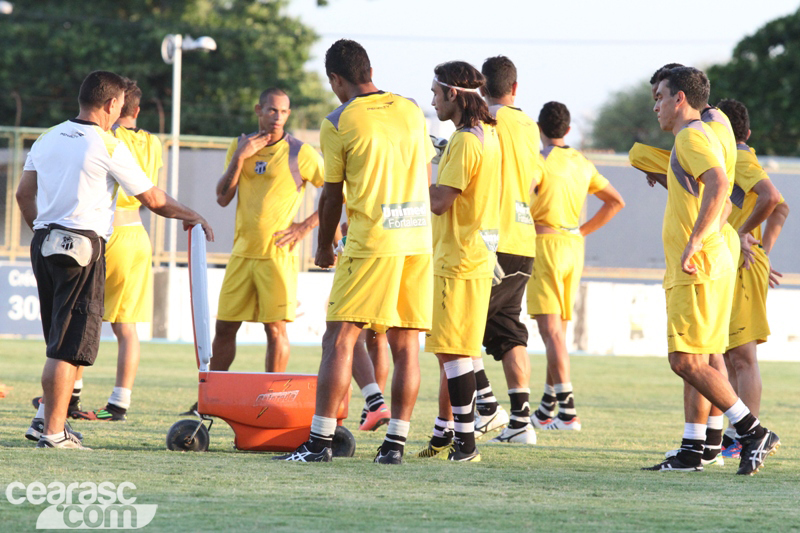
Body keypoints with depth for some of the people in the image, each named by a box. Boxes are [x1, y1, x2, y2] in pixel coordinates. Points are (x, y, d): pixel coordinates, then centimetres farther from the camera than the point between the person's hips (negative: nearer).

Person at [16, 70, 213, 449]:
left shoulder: (48, 139, 11)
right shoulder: (108, 146, -7)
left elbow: (24, 194, 17)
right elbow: (153, 200, -2)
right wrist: (189, 216, 14)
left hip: (45, 241, 7)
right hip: (84, 244, -7)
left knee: (61, 342, 18)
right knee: (69, 345, -5)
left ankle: (49, 418, 18)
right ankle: (53, 431, -7)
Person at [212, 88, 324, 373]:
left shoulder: (300, 153, -5)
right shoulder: (240, 146, 9)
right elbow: (223, 198, 4)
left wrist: (306, 227, -9)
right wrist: (240, 157, -6)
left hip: (278, 253, -4)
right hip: (242, 252, 4)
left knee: (275, 327, -6)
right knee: (224, 327, 6)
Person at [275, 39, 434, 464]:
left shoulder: (337, 124, -5)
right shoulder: (411, 111, 10)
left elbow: (332, 195, 1)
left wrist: (324, 246, 16)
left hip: (371, 242, -5)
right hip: (418, 241, 5)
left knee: (338, 340, -3)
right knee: (405, 344, 7)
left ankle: (320, 440, -8)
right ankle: (396, 441, 6)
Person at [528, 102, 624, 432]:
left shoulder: (540, 160, -9)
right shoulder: (582, 164, 12)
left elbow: (522, 204, -20)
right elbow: (616, 201, 19)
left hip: (545, 244, -7)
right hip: (574, 246, 7)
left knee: (551, 329, -10)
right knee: (557, 330, 14)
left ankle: (567, 411, -18)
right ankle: (546, 409, 21)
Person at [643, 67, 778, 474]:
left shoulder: (692, 137, -11)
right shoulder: (703, 136, 21)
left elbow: (718, 184, -28)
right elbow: (719, 195, 33)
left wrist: (694, 243, -30)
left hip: (696, 271, -10)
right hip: (698, 271, 10)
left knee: (686, 361, -12)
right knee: (694, 362, 9)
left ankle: (754, 432, -11)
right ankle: (692, 450, 9)